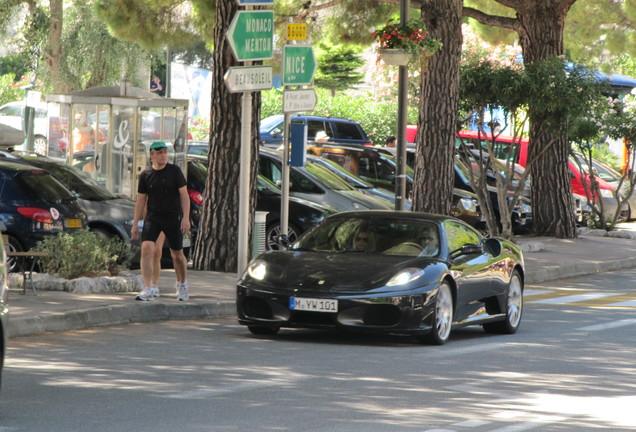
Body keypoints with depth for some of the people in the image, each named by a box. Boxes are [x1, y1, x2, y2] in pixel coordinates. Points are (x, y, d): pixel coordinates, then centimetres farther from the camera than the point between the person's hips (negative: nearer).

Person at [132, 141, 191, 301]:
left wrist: (186, 217, -13)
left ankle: (182, 284, 35)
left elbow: (184, 195, -2)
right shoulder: (145, 175, 2)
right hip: (152, 218, 1)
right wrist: (135, 223, 6)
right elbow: (141, 200, 8)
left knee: (177, 255, 9)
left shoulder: (174, 171, -2)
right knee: (147, 249, -19)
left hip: (173, 218, -1)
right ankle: (148, 289, -20)